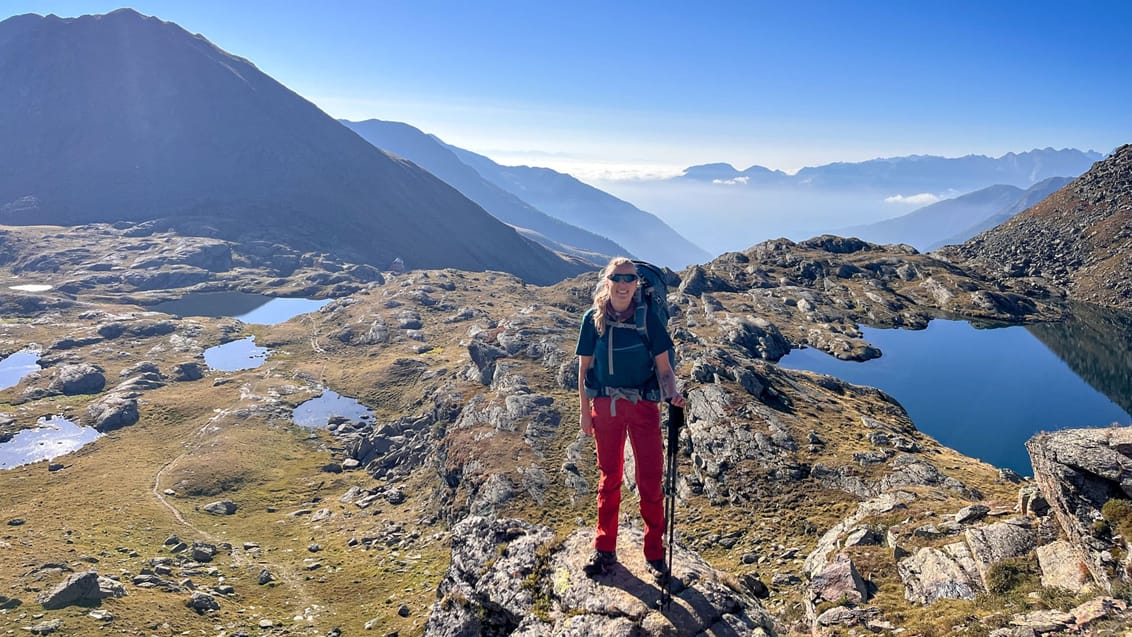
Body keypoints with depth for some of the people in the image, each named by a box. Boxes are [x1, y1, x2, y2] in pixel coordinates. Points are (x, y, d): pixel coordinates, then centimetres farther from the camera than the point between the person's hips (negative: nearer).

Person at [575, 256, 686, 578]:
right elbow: (584, 366, 2)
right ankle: (605, 550, 26)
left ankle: (655, 552, 19)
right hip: (605, 405, 1)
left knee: (650, 479, 3)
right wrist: (584, 411, 1)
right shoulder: (593, 319, -4)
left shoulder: (648, 318, -6)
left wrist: (672, 393, -22)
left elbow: (663, 366, -3)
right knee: (609, 477, 12)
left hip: (644, 405, -1)